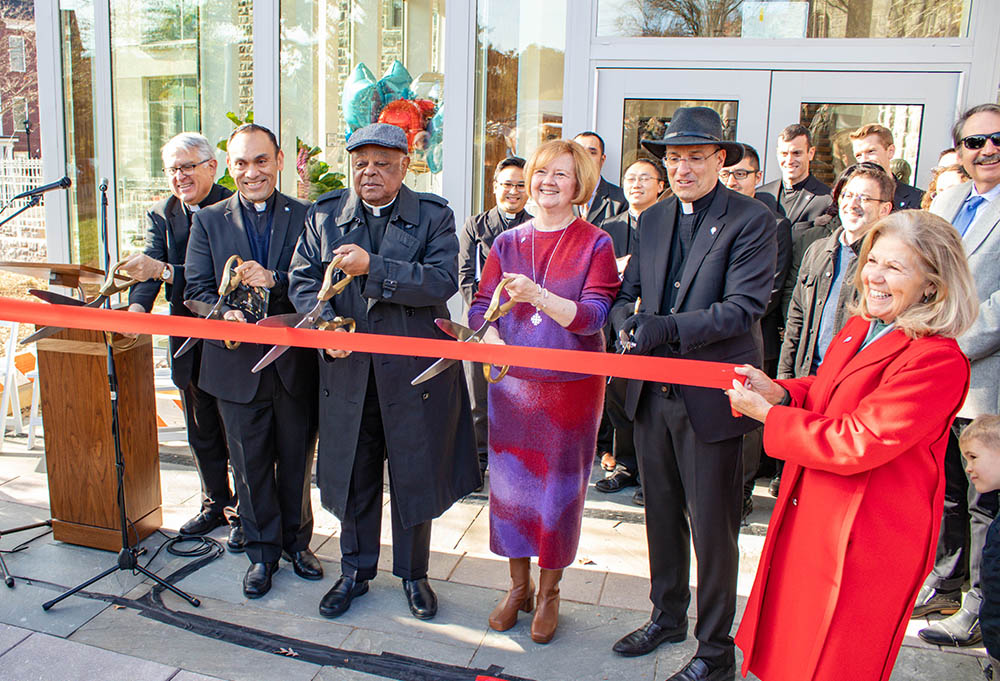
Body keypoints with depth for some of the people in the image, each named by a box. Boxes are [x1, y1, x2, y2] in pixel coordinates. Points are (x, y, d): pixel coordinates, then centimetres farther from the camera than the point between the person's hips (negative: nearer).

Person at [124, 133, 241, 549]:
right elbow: (150, 270, -6)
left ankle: (244, 514, 22)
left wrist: (165, 271, -31)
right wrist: (138, 306, -26)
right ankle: (215, 504, 35)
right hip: (189, 343, 5)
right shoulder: (160, 215, 7)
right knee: (201, 433, 18)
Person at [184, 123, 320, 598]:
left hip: (295, 363, 0)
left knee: (297, 462, 14)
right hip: (237, 365, 1)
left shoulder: (305, 217, 1)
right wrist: (223, 314, -20)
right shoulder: (208, 220, 5)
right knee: (250, 466, 12)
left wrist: (275, 281, -24)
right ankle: (263, 551, 29)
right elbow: (197, 288, 0)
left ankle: (296, 541, 34)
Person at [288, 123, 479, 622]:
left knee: (415, 477, 9)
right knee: (353, 475, 14)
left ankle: (413, 573, 30)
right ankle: (355, 571, 34)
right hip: (347, 370, 3)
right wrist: (325, 323, -16)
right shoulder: (324, 215, 7)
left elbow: (443, 280, -15)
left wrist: (372, 267, -21)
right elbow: (302, 278, 3)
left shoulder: (433, 216, -1)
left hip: (414, 371, -2)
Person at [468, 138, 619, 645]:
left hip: (570, 386, -3)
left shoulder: (595, 244, -3)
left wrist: (537, 295, -30)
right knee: (510, 480, 10)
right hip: (512, 382, 3)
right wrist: (494, 341, -17)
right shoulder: (507, 243, 7)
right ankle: (518, 585, 30)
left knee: (559, 485, 7)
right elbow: (481, 308, 4)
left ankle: (549, 590, 27)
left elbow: (593, 314, -15)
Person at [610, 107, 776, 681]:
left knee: (713, 529, 5)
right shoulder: (653, 219, 11)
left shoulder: (751, 220, -8)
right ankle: (668, 617, 39)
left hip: (712, 397, -6)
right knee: (663, 515, 19)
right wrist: (628, 320, -11)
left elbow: (745, 306, -17)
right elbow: (626, 293, 12)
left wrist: (670, 327, -25)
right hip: (654, 392, 6)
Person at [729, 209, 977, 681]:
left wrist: (765, 413, -18)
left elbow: (854, 443, -27)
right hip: (808, 515, 8)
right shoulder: (859, 328, 4)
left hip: (864, 539, -8)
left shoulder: (938, 360, -24)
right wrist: (779, 392, -6)